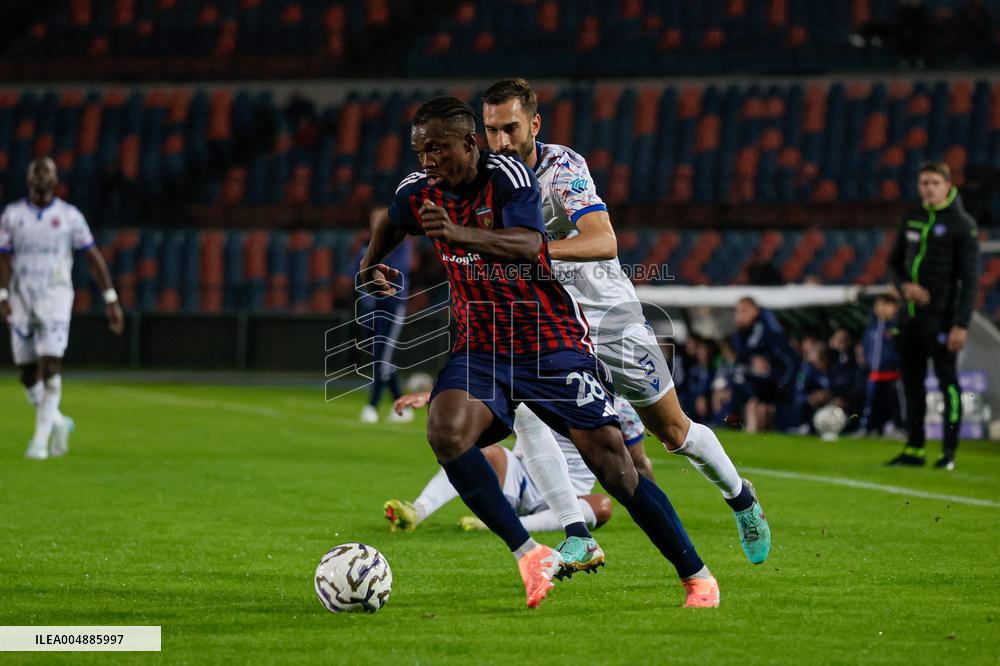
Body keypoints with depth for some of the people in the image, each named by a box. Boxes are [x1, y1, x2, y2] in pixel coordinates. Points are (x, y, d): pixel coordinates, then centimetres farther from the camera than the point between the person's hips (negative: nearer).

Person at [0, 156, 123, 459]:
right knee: (27, 372, 5)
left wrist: (111, 300, 2)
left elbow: (93, 257, 4)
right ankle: (58, 423, 29)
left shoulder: (70, 216, 0)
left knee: (50, 367, -14)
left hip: (55, 298, -2)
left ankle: (40, 440, -11)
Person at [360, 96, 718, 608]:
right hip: (479, 348, 4)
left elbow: (526, 244, -36)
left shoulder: (508, 175, -18)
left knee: (611, 461, -10)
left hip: (552, 341, -4)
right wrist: (370, 265, 5)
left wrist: (459, 235, -50)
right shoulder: (418, 191, 0)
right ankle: (529, 556, -19)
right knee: (445, 431, -27)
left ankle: (696, 576, 7)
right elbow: (391, 224, 25)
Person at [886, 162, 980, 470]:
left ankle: (949, 452, 1)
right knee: (911, 382, 9)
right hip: (911, 316, 6)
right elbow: (894, 262, 19)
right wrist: (905, 285, -4)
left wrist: (961, 324, -16)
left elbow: (970, 279, -10)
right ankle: (914, 449, 16)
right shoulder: (912, 220, 11)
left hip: (941, 318, -6)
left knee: (947, 381, -3)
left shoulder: (962, 224, -7)